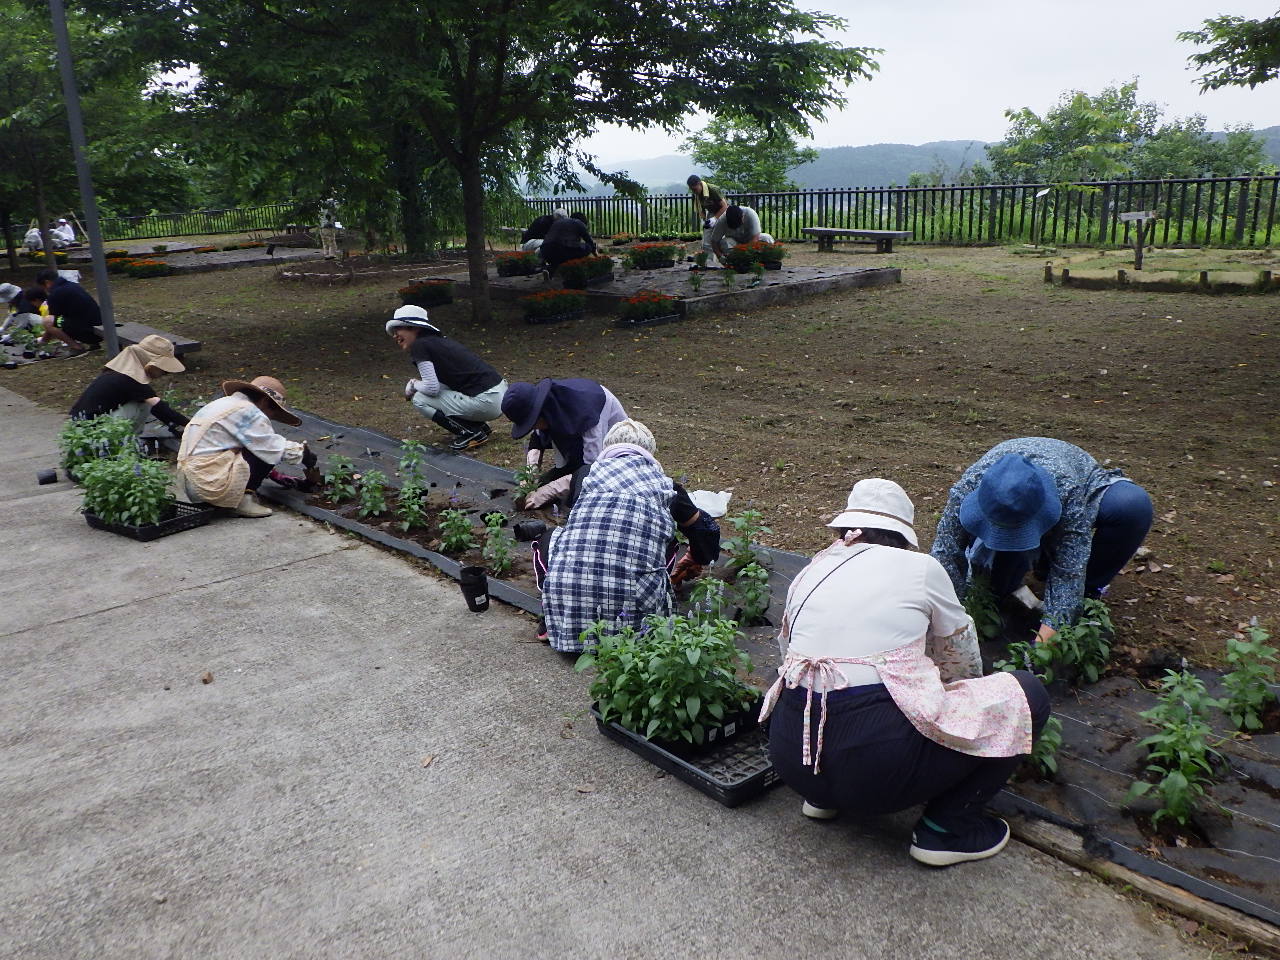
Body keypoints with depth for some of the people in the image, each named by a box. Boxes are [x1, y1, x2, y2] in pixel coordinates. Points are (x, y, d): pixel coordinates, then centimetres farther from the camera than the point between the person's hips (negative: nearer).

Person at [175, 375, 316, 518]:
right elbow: (275, 448, -9)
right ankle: (245, 500, -7)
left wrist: (274, 474, 29)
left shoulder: (223, 403, 22)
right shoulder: (247, 411, -9)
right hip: (210, 483, -10)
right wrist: (302, 452, 7)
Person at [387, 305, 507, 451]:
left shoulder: (419, 346, -7)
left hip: (486, 403, -9)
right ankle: (481, 427, 17)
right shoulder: (439, 340, 20)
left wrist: (413, 385, 8)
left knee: (420, 400, -1)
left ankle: (471, 433, -2)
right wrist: (418, 383, 16)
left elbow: (432, 388, -11)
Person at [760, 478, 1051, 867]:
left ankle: (823, 797, 23)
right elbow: (962, 656, 17)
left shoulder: (811, 571, 14)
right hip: (878, 766, -5)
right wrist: (964, 702, 40)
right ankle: (947, 827, 10)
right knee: (1027, 694, 9)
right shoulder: (920, 568, 3)